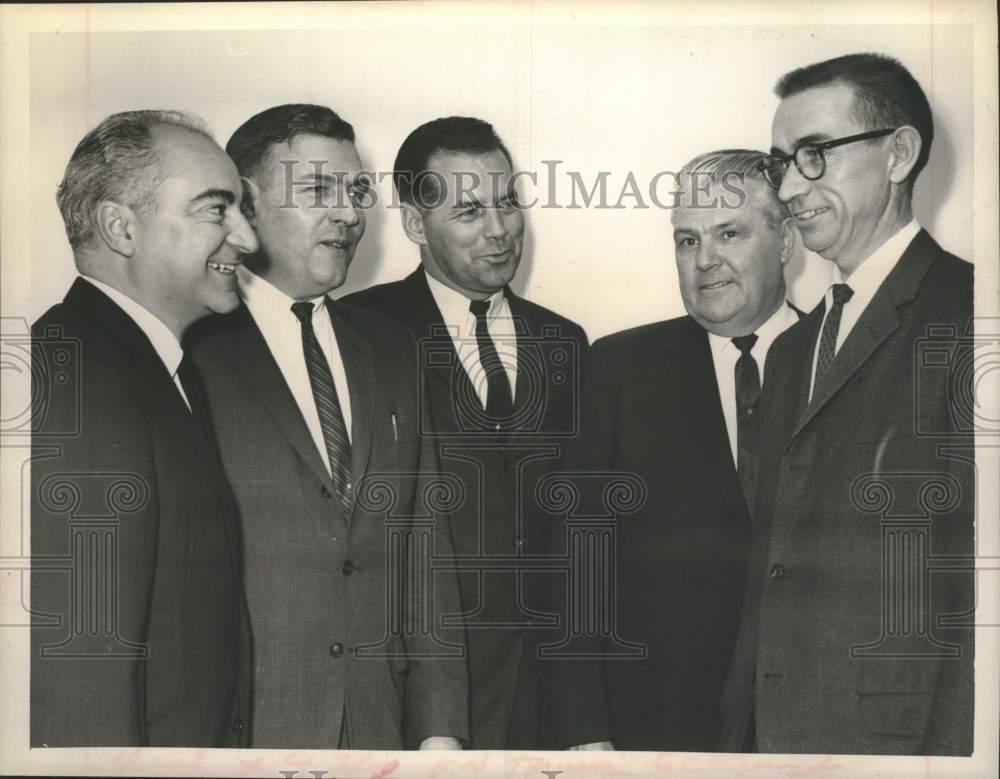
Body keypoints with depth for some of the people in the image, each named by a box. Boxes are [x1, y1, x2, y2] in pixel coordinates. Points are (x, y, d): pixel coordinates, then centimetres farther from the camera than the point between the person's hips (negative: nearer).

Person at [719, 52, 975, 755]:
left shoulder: (962, 317, -9)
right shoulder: (791, 353, 15)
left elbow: (974, 581, -16)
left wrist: (949, 748, -20)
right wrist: (742, 739, 11)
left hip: (904, 727, -7)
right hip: (777, 734, 7)